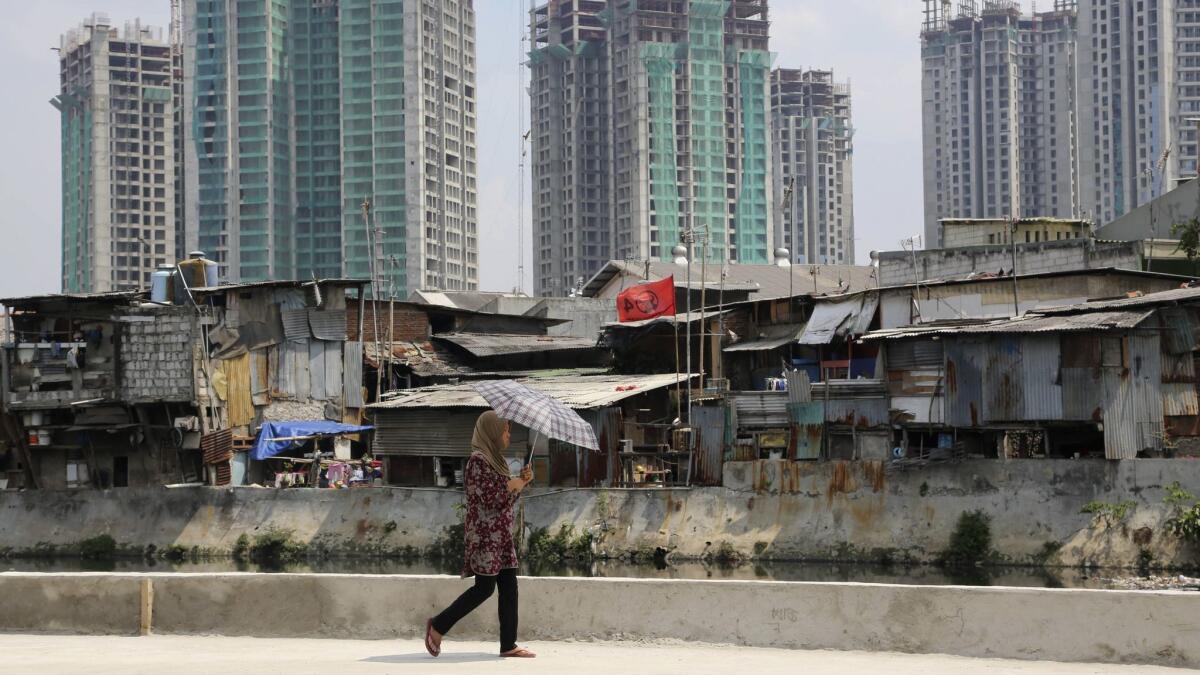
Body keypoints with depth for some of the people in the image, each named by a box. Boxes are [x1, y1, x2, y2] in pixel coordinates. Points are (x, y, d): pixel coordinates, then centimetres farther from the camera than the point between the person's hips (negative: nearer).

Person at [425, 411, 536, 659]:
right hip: (484, 534, -9)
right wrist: (512, 485, -9)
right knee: (484, 587, -8)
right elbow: (488, 498, -19)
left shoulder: (496, 459, 17)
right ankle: (438, 626, 3)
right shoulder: (478, 460, -12)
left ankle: (508, 645, 4)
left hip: (501, 534, 9)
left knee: (509, 587, 4)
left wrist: (521, 481, 6)